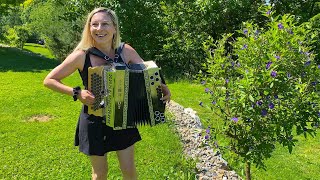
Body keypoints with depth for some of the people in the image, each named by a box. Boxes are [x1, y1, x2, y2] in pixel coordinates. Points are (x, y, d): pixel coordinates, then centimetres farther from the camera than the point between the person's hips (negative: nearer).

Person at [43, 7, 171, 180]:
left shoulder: (126, 51, -10)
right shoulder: (81, 55, -17)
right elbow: (49, 80, -8)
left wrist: (162, 87, -22)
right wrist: (76, 93, -21)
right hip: (94, 121, -2)